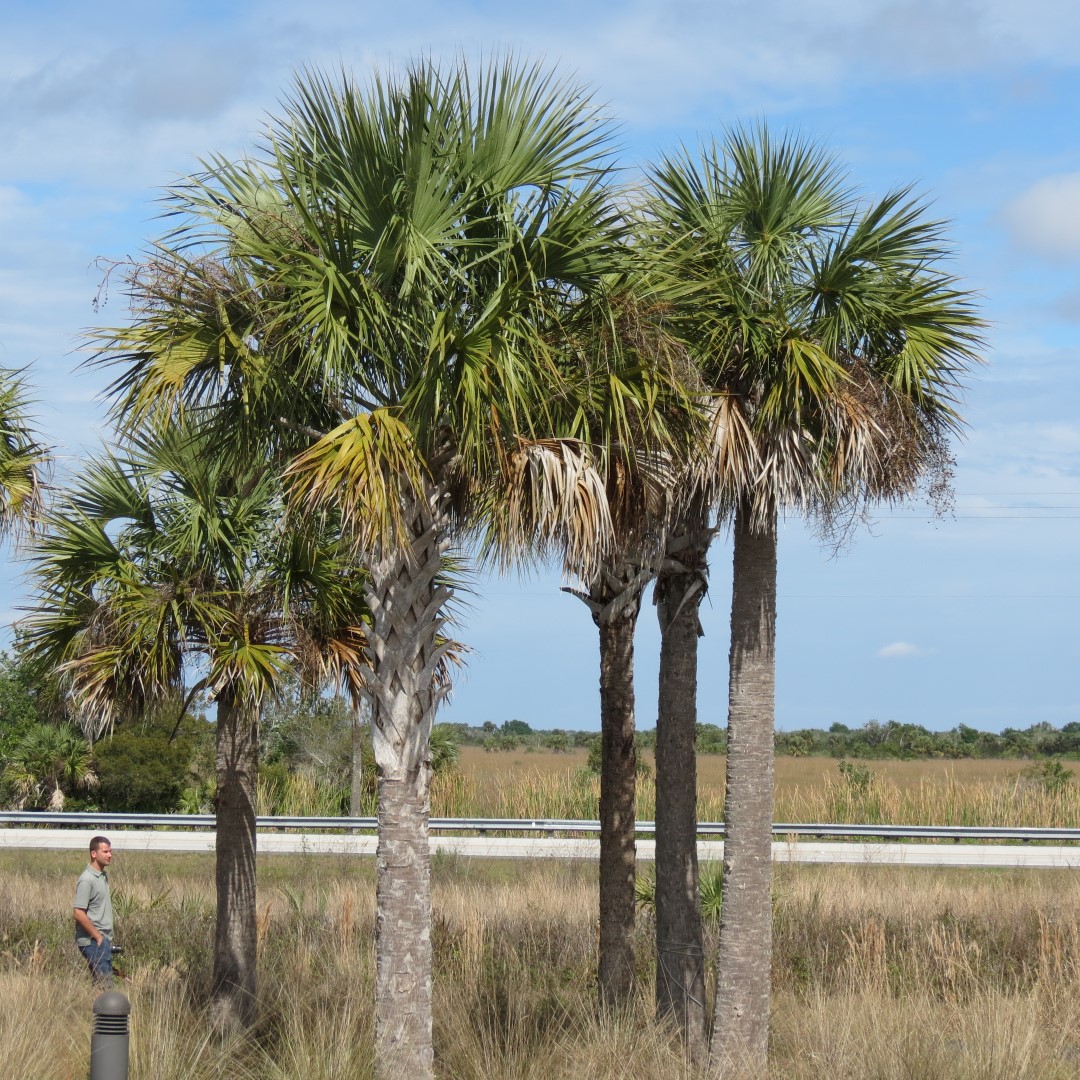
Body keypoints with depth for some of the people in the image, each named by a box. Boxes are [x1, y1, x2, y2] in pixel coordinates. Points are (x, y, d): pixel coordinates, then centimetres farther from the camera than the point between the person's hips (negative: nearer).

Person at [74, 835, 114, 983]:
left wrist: (108, 938, 14)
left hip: (104, 940, 9)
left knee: (105, 981, 10)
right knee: (104, 982, -11)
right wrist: (98, 937, -15)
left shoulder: (103, 875, 12)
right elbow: (79, 914, -19)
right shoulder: (87, 879, -15)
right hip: (93, 942, -9)